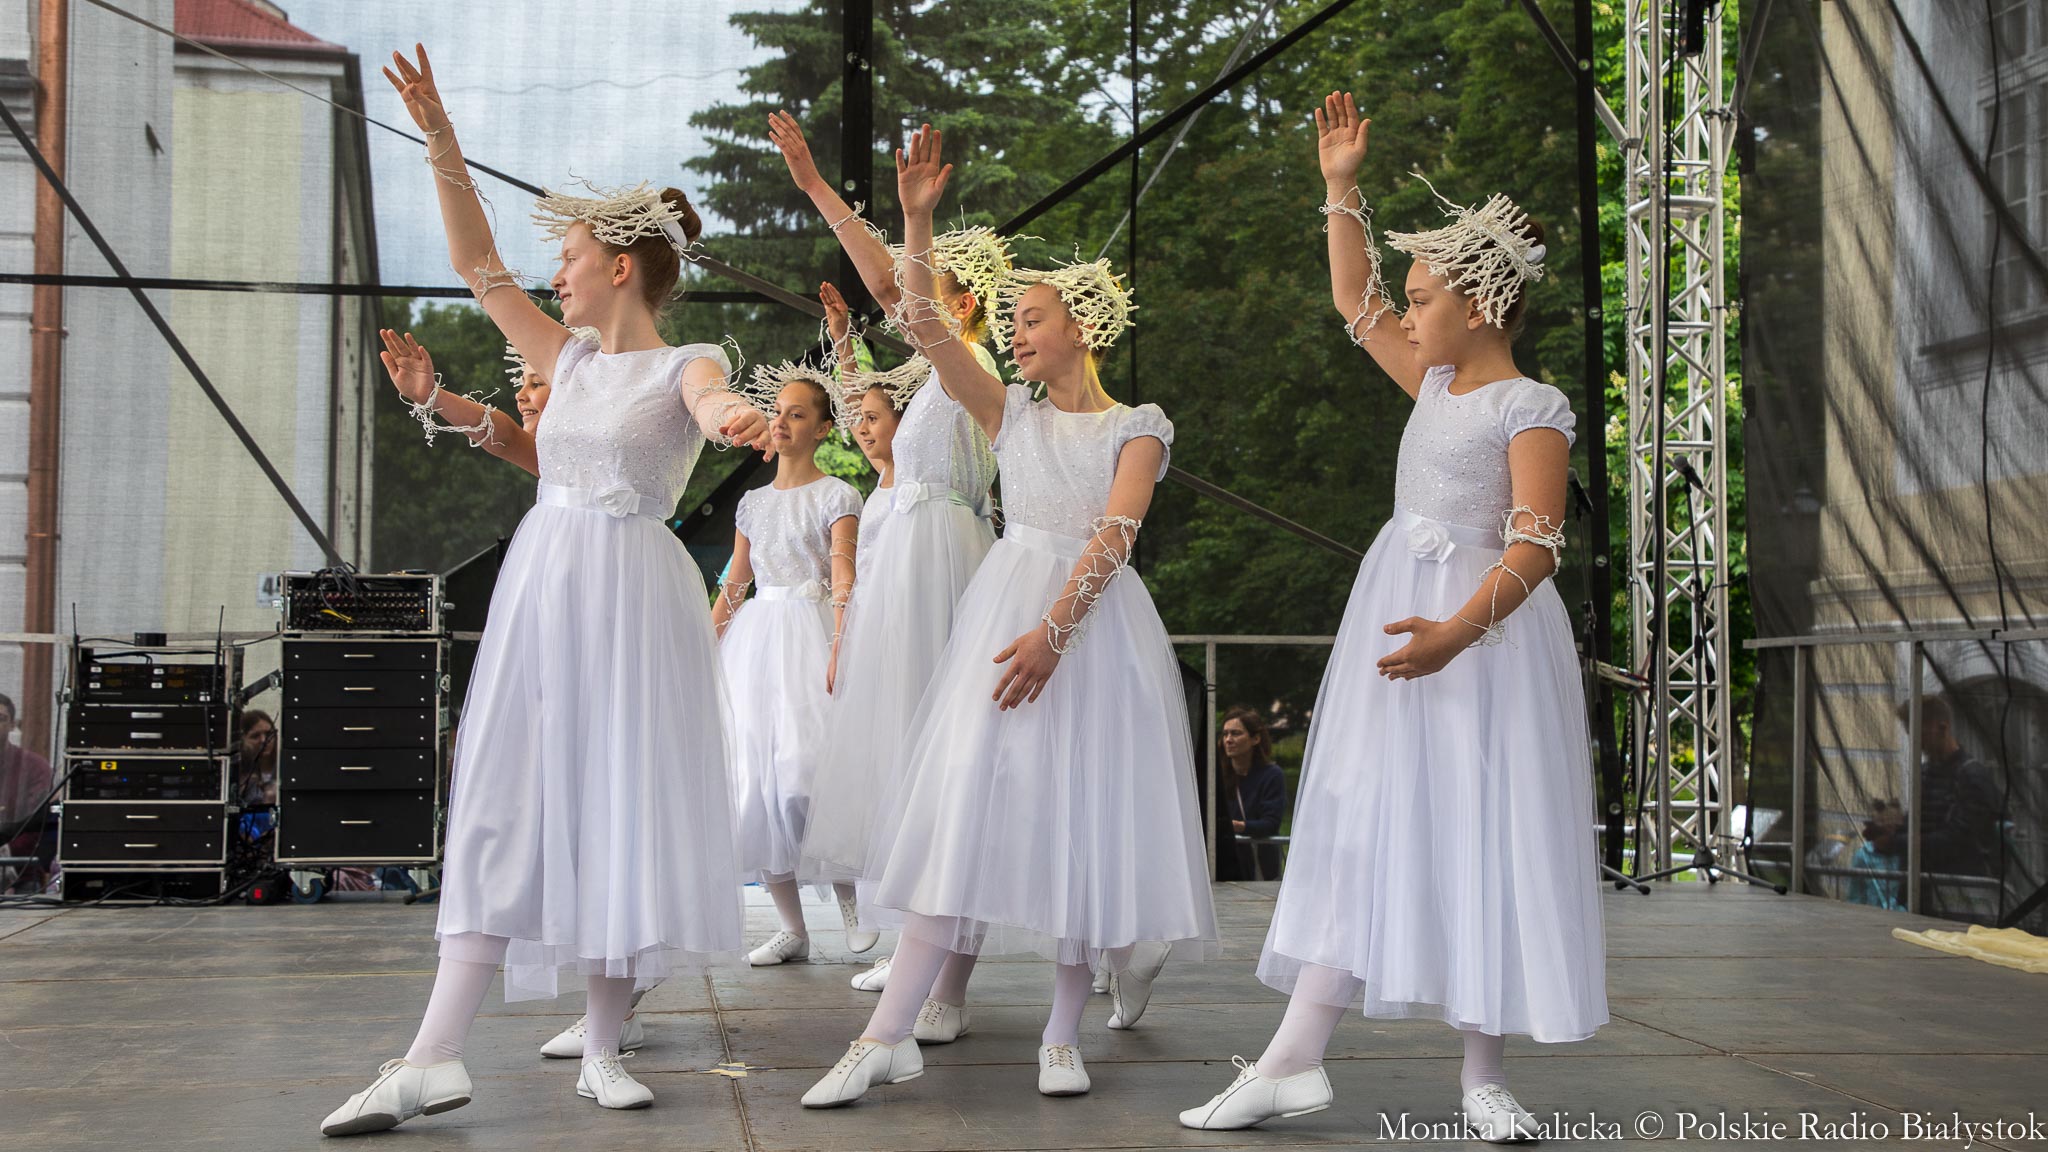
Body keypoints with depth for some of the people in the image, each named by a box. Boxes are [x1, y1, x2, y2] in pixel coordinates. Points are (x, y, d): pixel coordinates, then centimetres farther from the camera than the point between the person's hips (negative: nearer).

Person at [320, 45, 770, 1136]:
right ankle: (435, 1056, -7)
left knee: (622, 802, -3)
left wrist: (737, 420, -51)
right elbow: (476, 262, 19)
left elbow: (712, 401, -26)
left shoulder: (686, 366, -1)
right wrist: (439, 137, 12)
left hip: (631, 593, -5)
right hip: (541, 585, 5)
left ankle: (601, 1046, 7)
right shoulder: (571, 358, 14)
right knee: (507, 803, -2)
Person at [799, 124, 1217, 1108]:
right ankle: (889, 1036, -10)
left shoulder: (1139, 426, 3)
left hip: (1095, 620, -2)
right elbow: (925, 327, 1)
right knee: (968, 803, -7)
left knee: (1086, 817, -1)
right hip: (1004, 605, 2)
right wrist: (916, 218, -9)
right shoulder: (1012, 416, 12)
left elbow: (1113, 535, -11)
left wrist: (1054, 629, -23)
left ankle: (1063, 1033, 11)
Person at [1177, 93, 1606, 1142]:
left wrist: (1458, 632, -31)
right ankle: (1295, 1060, -1)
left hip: (1484, 628, -7)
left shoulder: (1531, 408, -9)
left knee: (1478, 839, -4)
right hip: (1394, 607, 7)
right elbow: (1354, 303, 25)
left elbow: (1535, 544, -18)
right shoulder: (1437, 381, 13)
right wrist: (1342, 190, 20)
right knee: (1362, 828, 2)